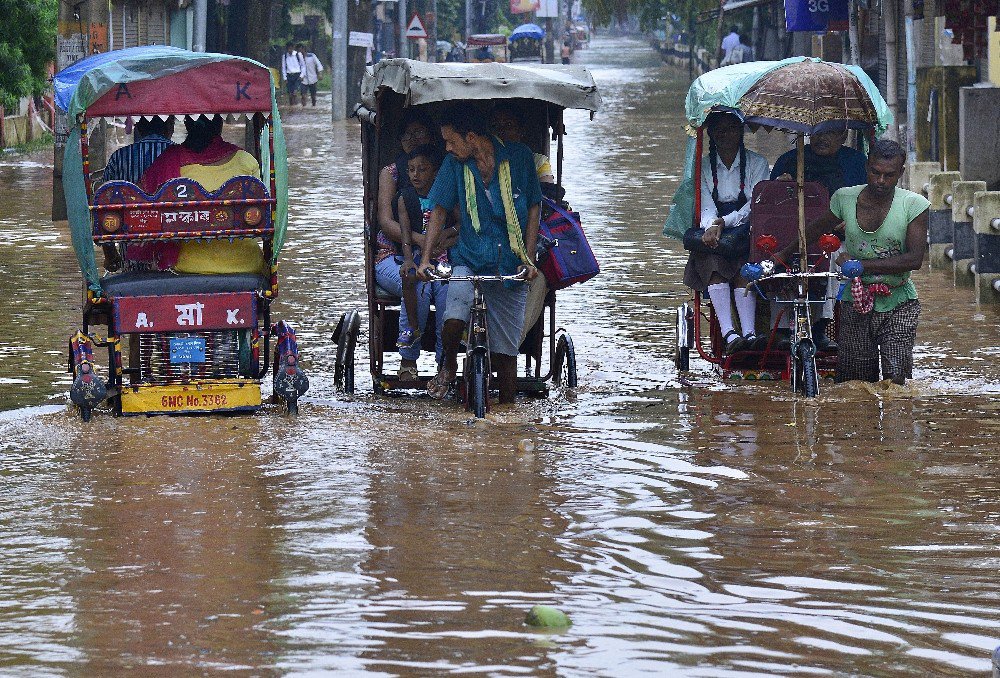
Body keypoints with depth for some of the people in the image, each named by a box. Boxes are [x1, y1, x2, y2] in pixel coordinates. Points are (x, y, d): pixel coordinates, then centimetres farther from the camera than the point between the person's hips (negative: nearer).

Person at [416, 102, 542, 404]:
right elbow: (439, 210, 4)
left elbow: (534, 209, 4)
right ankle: (448, 365, -1)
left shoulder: (519, 157, 0)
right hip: (469, 259, 0)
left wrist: (529, 259, -5)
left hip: (510, 266, 0)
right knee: (455, 314, -28)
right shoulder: (455, 164, 3)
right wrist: (425, 259, -7)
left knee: (505, 350, -1)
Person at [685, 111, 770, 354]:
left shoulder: (757, 163, 9)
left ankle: (749, 333, -47)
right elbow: (706, 207, 0)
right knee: (714, 264, -32)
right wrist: (711, 227, -24)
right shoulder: (704, 167, 14)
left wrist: (723, 222, -18)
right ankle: (728, 334, -45)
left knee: (743, 269, -33)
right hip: (714, 236, 1)